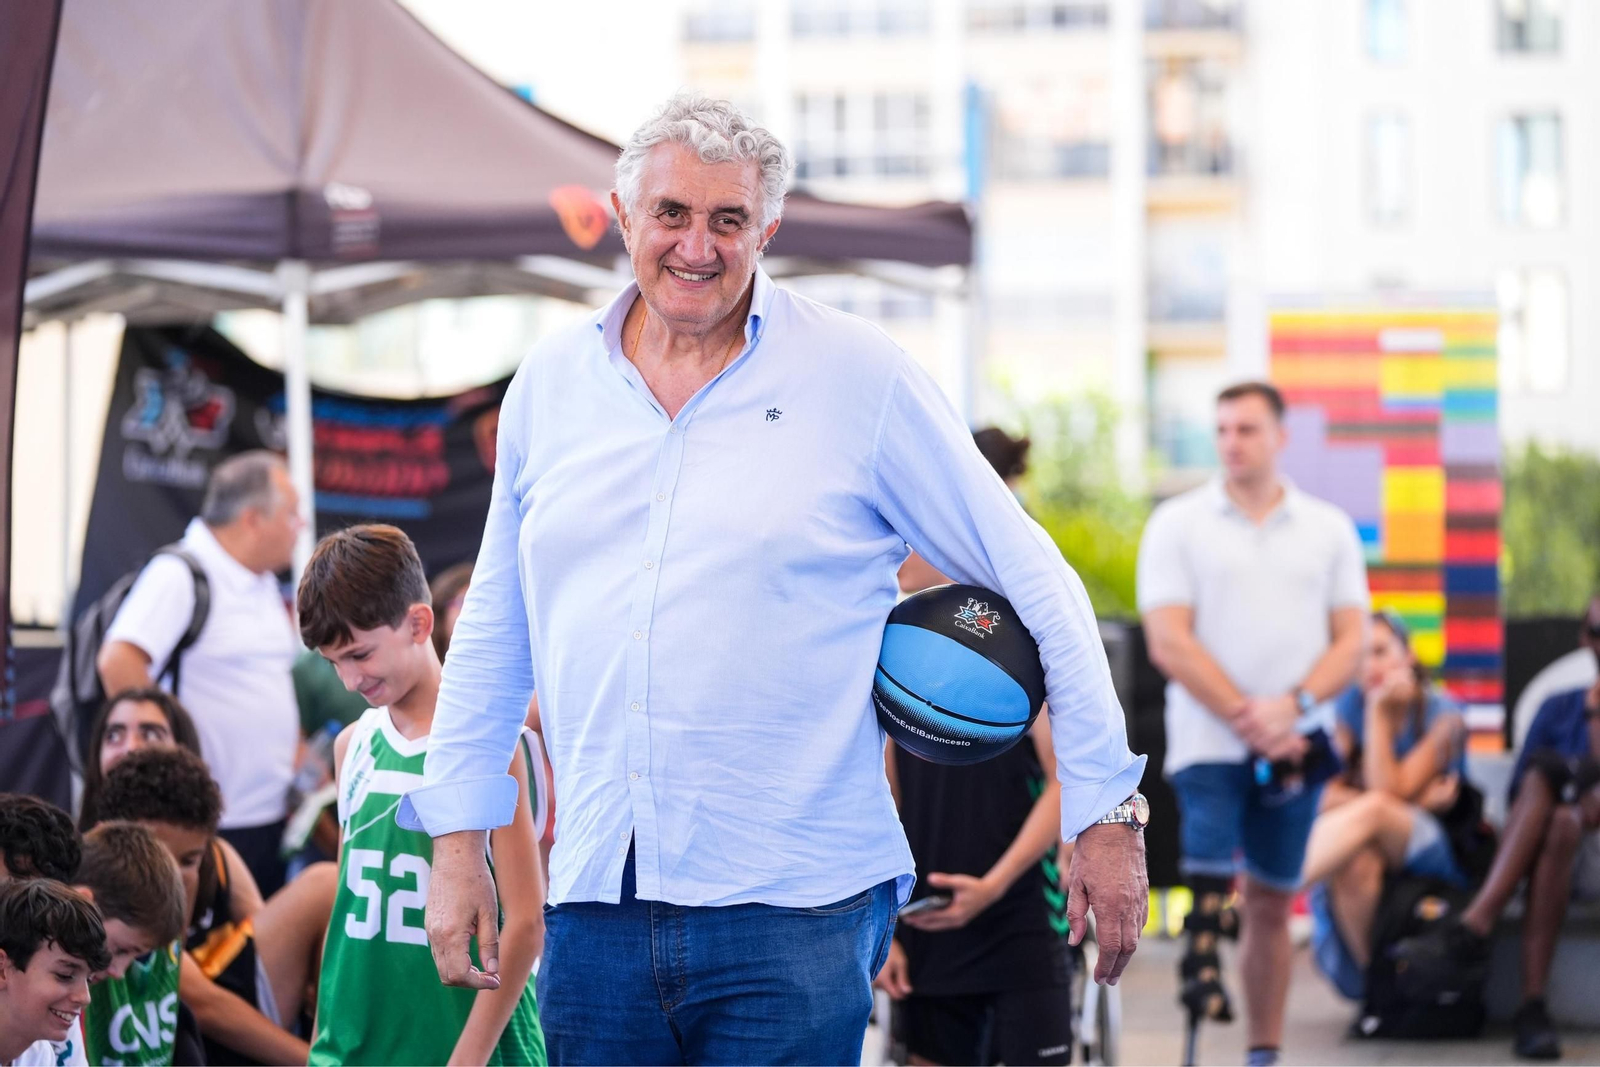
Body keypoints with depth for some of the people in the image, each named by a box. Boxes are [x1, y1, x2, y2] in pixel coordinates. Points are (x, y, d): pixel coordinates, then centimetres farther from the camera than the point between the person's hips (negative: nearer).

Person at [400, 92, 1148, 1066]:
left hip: (792, 916, -4)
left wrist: (1107, 813, 1)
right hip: (596, 904, 4)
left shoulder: (860, 378, -1)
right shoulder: (551, 382, 11)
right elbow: (493, 631, 21)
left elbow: (1035, 583, 2)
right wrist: (459, 838, 16)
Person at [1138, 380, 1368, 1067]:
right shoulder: (1179, 525, 2)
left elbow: (1351, 641, 5)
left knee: (1272, 903, 6)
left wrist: (1292, 706, -12)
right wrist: (1247, 719, -12)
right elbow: (1169, 644, -5)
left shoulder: (1328, 528, 9)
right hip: (1207, 743, -2)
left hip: (1294, 746, 2)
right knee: (1209, 888, -14)